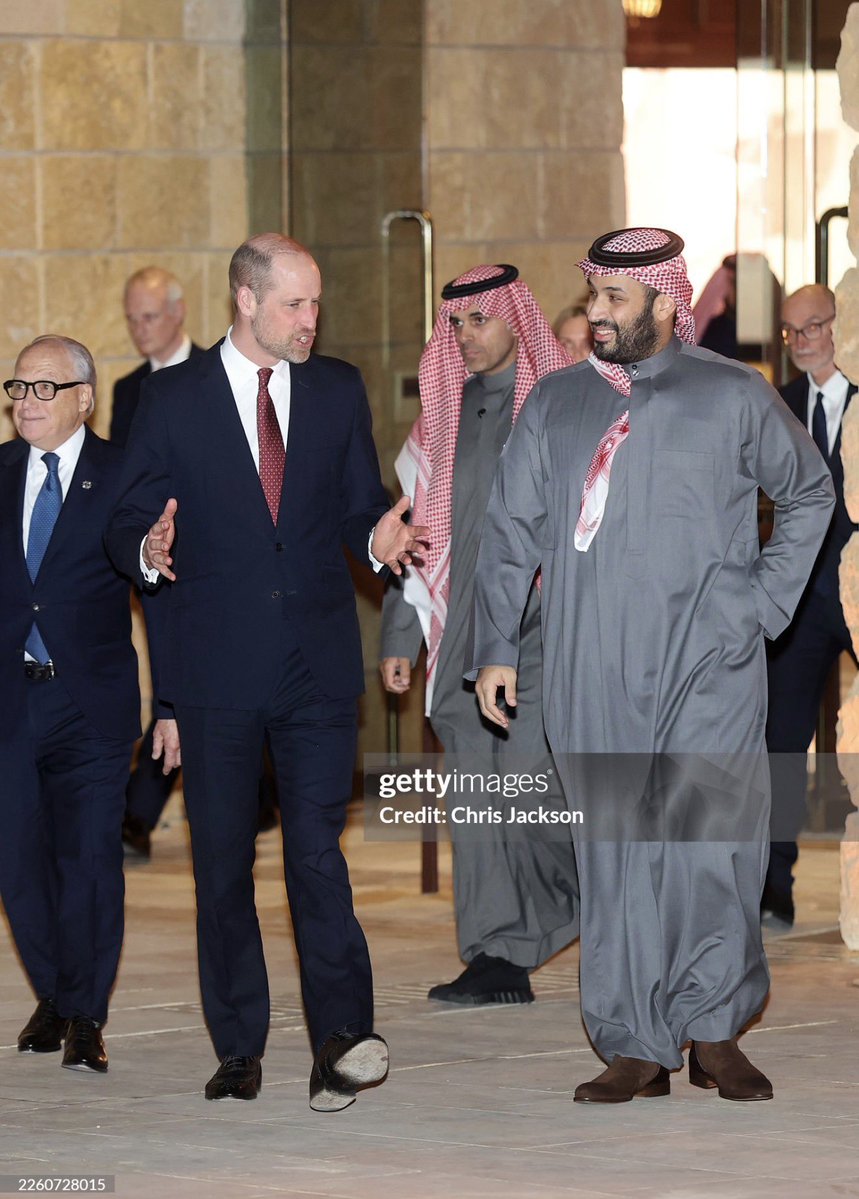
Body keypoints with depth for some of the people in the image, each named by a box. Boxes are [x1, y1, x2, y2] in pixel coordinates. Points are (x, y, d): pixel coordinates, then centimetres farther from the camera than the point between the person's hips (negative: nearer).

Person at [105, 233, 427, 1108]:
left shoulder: (338, 392, 9)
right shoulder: (173, 398, 3)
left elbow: (358, 506, 13)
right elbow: (127, 526, 4)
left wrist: (378, 535, -10)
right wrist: (149, 552, -20)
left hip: (316, 663, 0)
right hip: (215, 667, 0)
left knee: (317, 848, -11)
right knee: (222, 862, 5)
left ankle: (340, 1038, -17)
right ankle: (238, 1051, 13)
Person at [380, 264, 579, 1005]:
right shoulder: (446, 412, 14)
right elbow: (418, 527, 17)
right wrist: (401, 634, 13)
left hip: (544, 621, -5)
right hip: (464, 632, 5)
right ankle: (500, 962, 6)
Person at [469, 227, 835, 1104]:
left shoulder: (733, 397, 5)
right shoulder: (556, 404, 12)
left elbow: (809, 493, 18)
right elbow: (512, 530, 14)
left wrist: (767, 600, 8)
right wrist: (494, 646, 6)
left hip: (709, 668, -2)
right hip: (593, 674, 2)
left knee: (709, 846, -8)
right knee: (614, 852, 0)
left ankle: (712, 1031, 6)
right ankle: (636, 1049, 4)